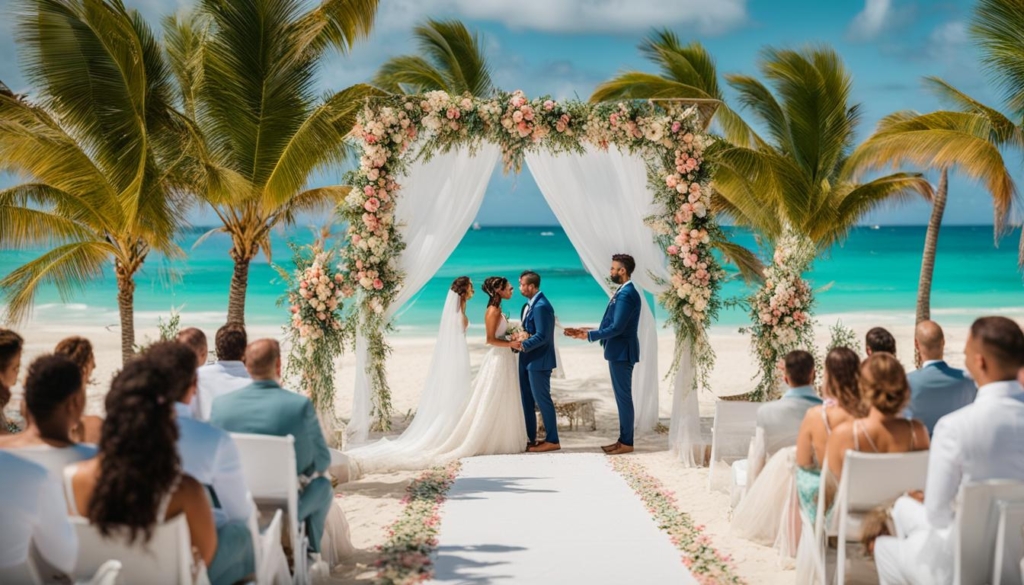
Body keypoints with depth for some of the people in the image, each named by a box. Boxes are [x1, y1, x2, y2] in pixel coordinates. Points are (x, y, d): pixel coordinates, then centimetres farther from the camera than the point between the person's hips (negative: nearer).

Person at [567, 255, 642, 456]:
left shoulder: (626, 294, -19)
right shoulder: (624, 292, 13)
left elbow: (616, 328, -23)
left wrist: (589, 336, -15)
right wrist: (590, 331, 9)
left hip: (622, 352, -10)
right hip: (618, 351, 10)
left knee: (624, 396, -3)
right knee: (622, 397, 13)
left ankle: (627, 443, 3)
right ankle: (623, 440, 20)